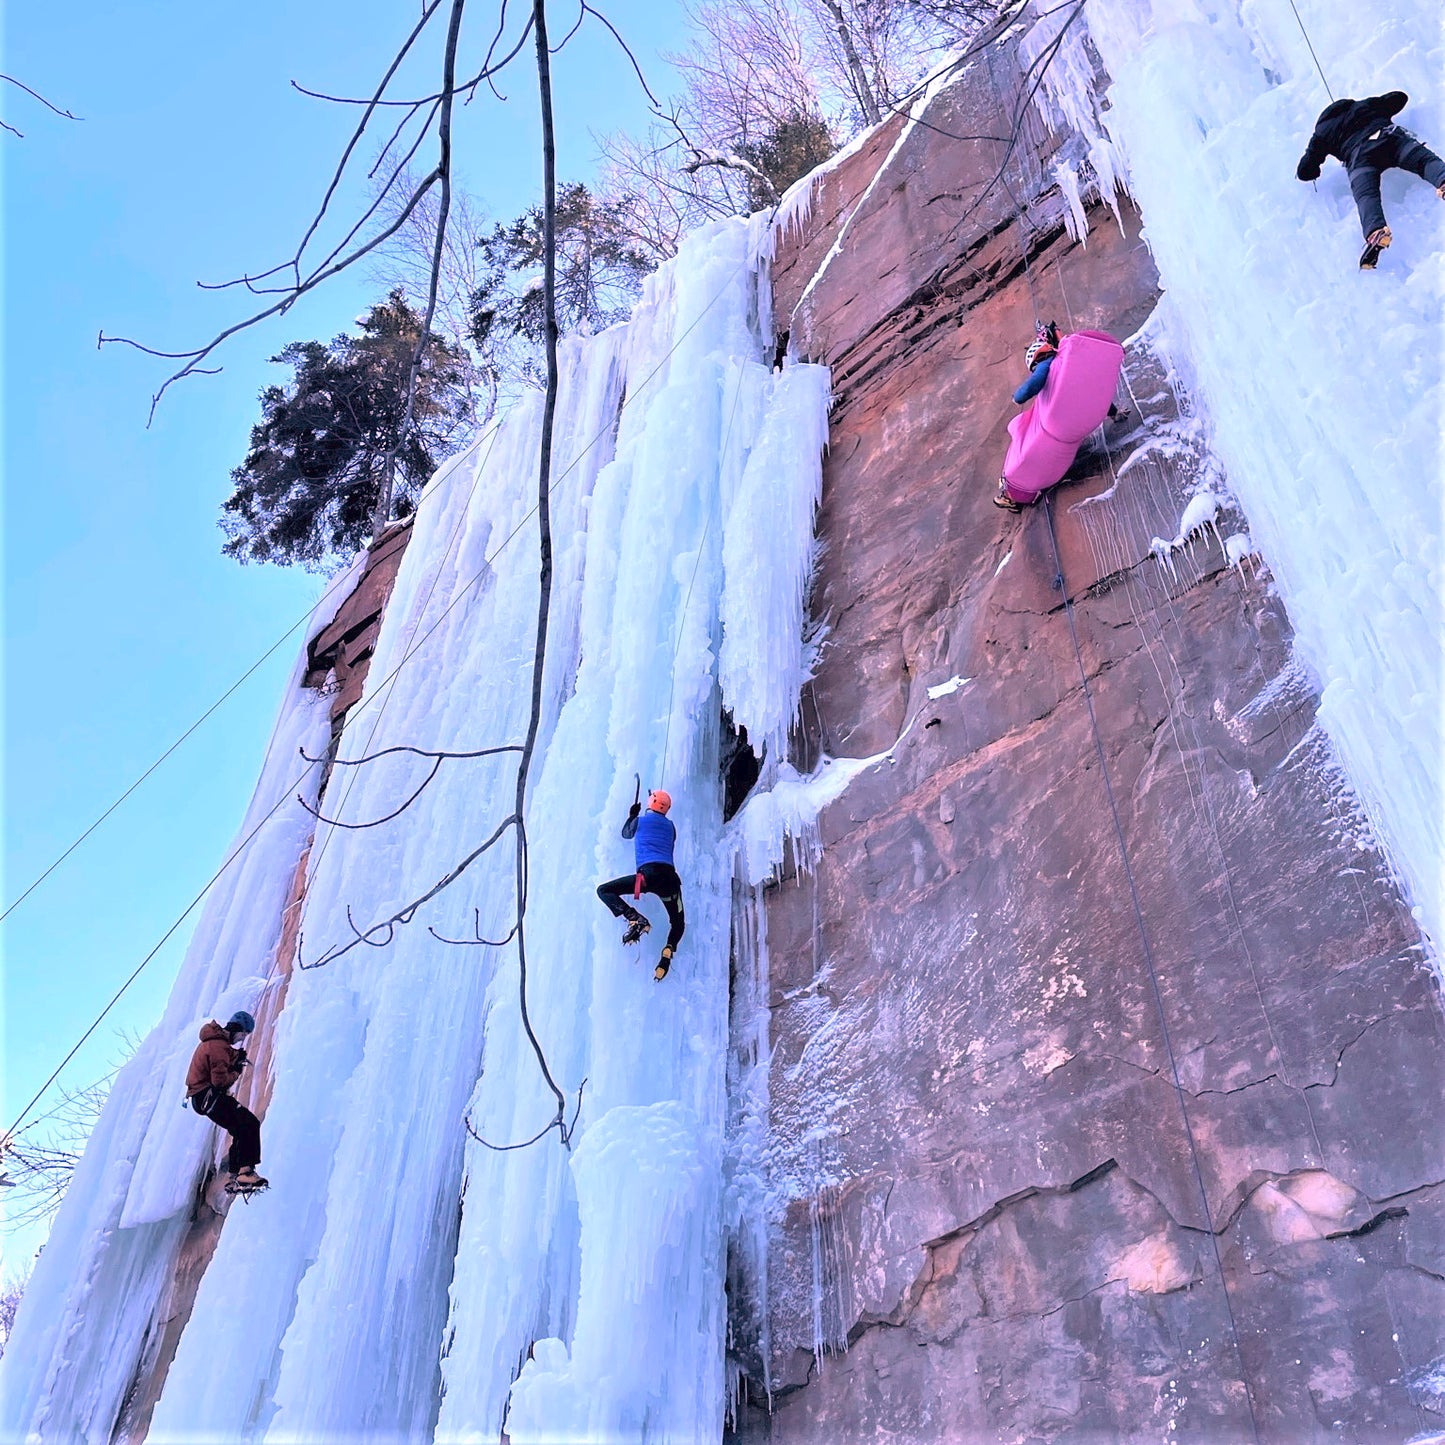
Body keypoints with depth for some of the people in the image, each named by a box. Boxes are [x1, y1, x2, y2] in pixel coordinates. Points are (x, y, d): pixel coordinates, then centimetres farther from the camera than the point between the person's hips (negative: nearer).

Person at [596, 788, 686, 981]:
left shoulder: (640, 820, 14)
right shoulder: (670, 826, 22)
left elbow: (626, 834, 34)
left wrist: (632, 816, 53)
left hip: (648, 874, -4)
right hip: (670, 876, 4)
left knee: (604, 890, 4)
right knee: (678, 923, 22)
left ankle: (635, 919, -15)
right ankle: (668, 951, -8)